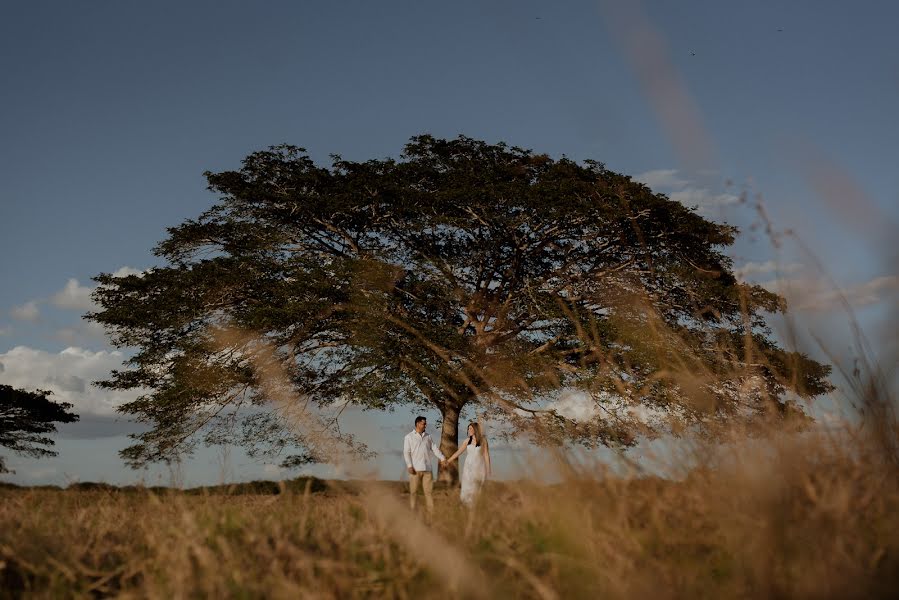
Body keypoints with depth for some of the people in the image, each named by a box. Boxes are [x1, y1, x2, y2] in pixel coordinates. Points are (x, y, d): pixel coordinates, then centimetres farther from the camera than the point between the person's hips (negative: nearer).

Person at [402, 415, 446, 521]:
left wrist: (442, 458, -4)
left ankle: (431, 515, 2)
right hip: (415, 469, -3)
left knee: (429, 491, 1)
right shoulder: (409, 437, 2)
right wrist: (409, 466, -13)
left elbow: (434, 448, 10)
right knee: (413, 492, 1)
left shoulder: (428, 436, 14)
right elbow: (406, 452, -3)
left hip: (427, 469, 3)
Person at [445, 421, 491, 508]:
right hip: (468, 466, 3)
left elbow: (486, 455, -3)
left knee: (476, 488, -3)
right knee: (467, 487, 0)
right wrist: (448, 461, 3)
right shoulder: (467, 441, 3)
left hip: (478, 467, -3)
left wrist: (488, 469, -5)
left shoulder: (482, 440, -4)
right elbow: (458, 452, 6)